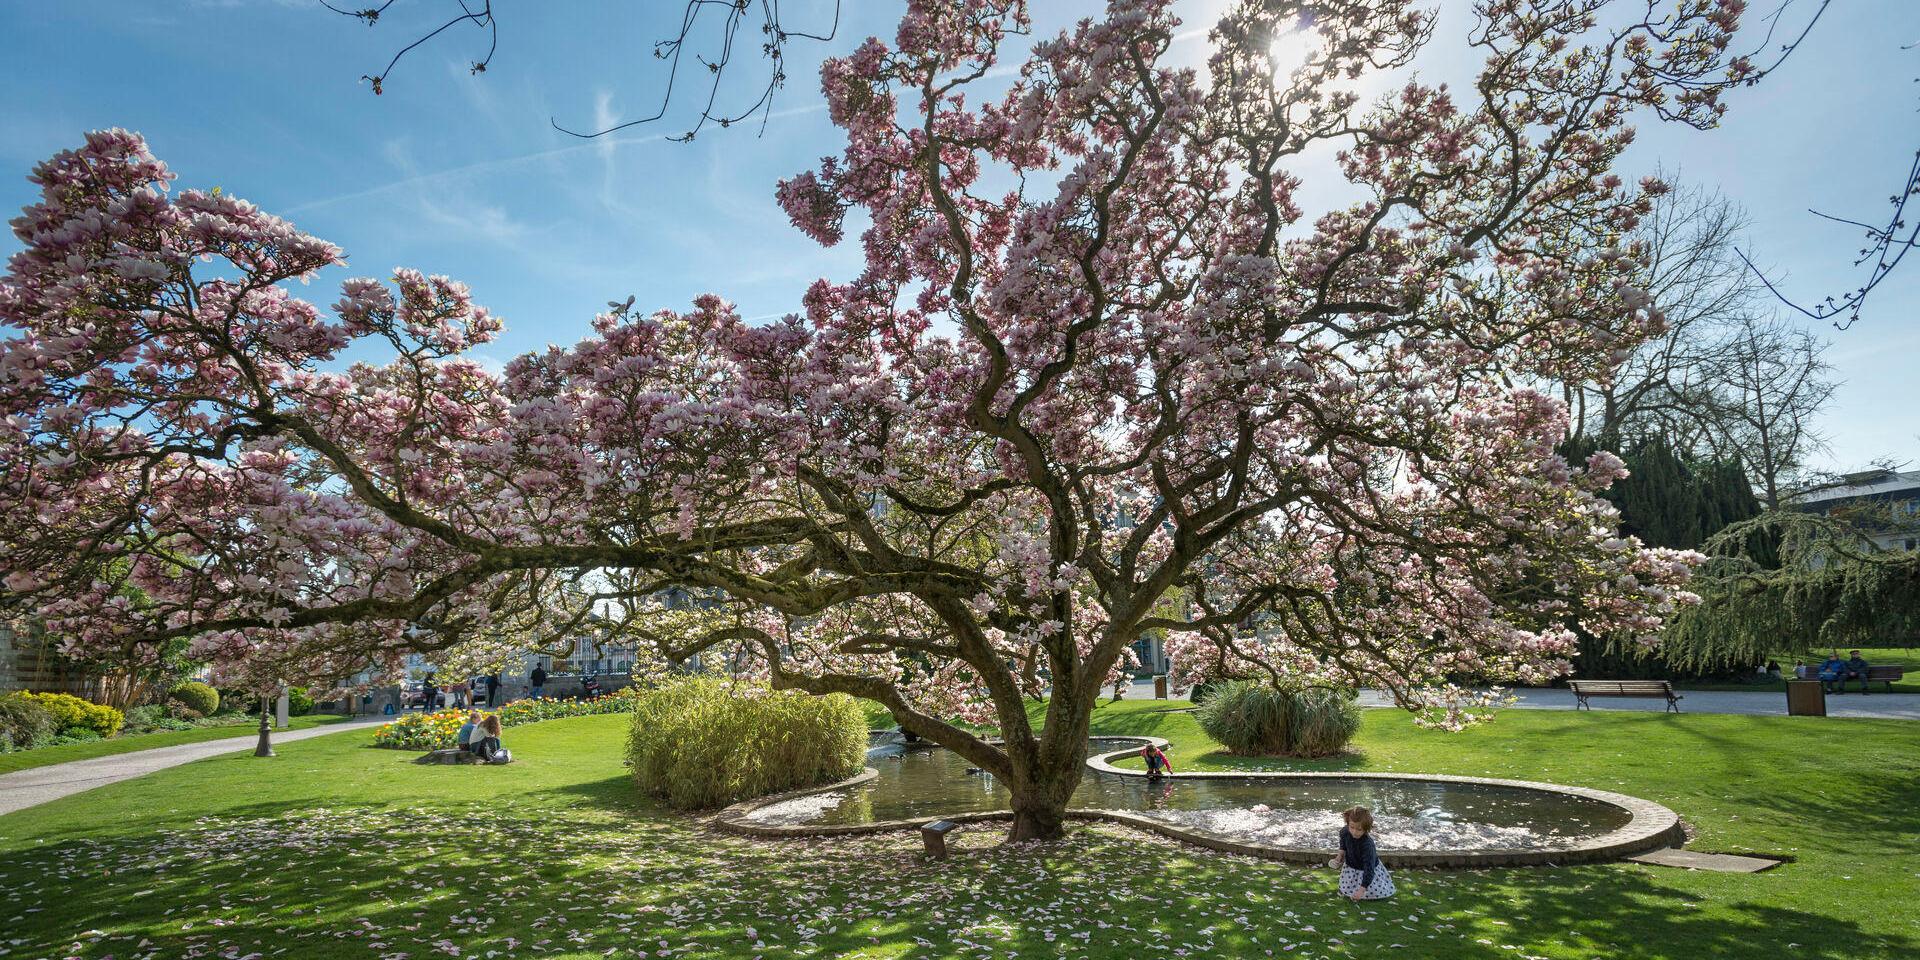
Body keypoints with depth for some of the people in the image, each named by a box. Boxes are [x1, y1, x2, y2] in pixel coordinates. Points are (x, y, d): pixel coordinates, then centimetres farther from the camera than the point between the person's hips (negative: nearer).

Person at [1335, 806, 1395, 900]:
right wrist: (1340, 855, -7)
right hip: (1351, 867, 4)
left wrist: (1362, 889, -42)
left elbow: (1369, 868, -39)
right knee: (1345, 890, 1)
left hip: (1368, 868, -4)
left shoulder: (1367, 844, -39)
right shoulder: (1344, 832, -22)